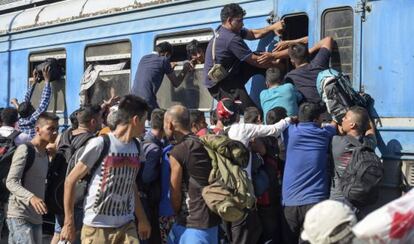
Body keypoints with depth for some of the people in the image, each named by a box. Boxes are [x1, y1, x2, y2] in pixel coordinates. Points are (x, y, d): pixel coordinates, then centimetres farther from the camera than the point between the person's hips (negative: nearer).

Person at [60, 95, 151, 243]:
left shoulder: (135, 147, 9)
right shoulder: (100, 144, -11)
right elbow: (70, 181, -7)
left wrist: (142, 219, 23)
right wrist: (69, 223, -8)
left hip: (127, 226, 6)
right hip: (97, 226, -6)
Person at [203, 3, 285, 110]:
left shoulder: (223, 30, 4)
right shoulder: (232, 39, -25)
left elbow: (253, 34, 11)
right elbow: (256, 62, -18)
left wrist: (273, 27, -2)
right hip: (219, 86, -10)